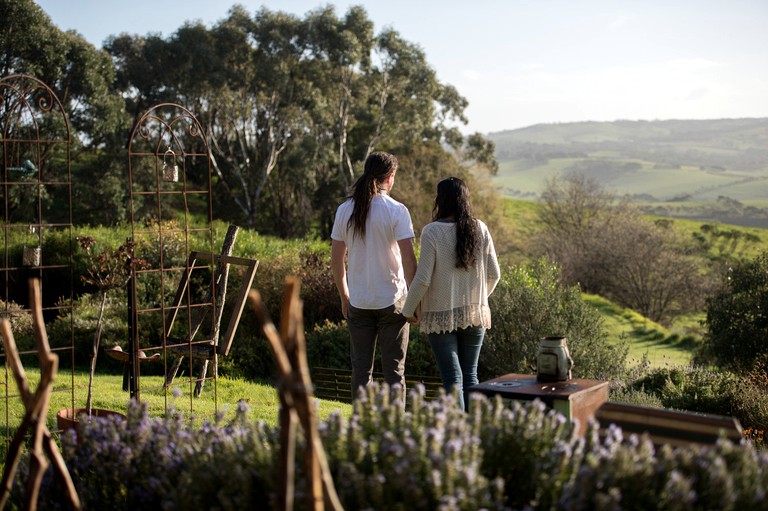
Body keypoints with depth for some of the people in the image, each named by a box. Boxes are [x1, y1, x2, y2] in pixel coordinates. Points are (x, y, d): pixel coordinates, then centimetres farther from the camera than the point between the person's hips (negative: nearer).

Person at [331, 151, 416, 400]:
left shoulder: (345, 210, 2)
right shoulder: (396, 211, -9)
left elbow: (336, 260, 6)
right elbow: (408, 258, -14)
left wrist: (344, 297, 16)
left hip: (358, 302, 3)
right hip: (392, 300, -3)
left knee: (361, 368, 11)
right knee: (394, 368, 5)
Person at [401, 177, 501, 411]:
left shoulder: (432, 231, -13)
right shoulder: (480, 229, 0)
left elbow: (423, 279, -15)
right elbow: (493, 274, 5)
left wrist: (408, 310, -1)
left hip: (441, 315, -4)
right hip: (475, 313, 4)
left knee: (452, 377, 1)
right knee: (470, 375, 15)